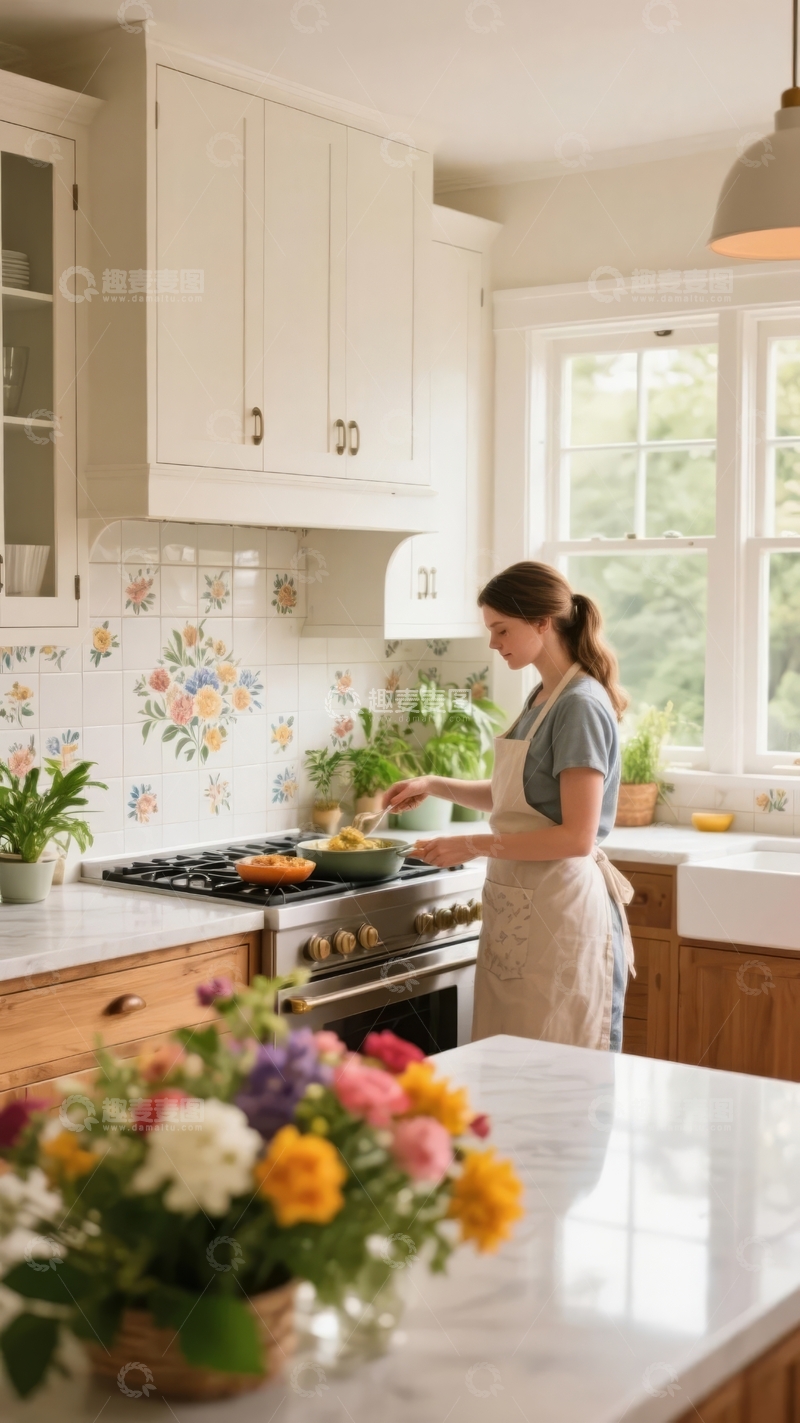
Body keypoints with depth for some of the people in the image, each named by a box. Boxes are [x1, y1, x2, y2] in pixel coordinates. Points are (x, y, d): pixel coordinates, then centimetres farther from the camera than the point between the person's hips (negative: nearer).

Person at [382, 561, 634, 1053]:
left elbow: (577, 837, -21)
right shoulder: (542, 698, 11)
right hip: (518, 907, 9)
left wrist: (476, 845, -18)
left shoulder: (580, 706, -17)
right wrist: (434, 785, 13)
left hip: (561, 911, -9)